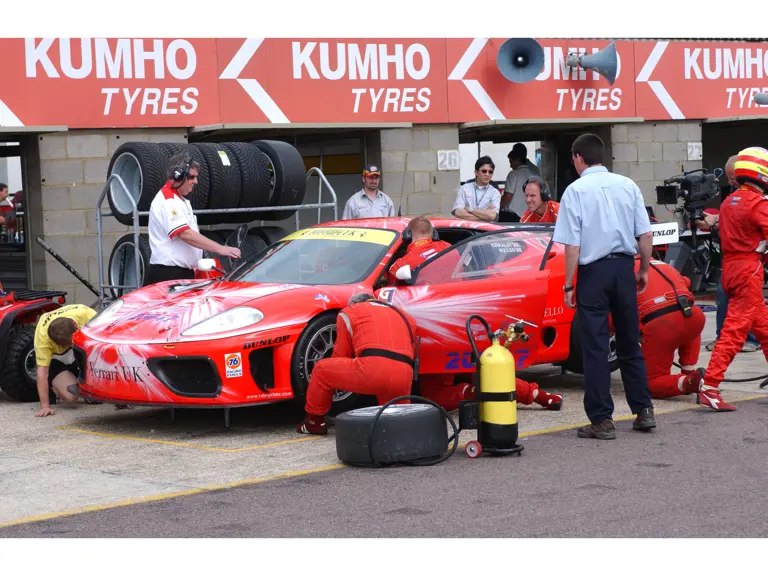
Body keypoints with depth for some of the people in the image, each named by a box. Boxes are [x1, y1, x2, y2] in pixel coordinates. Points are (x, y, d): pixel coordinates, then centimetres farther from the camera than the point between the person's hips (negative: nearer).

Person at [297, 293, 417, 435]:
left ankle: (314, 422, 23)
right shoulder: (400, 314, 34)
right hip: (404, 379, 5)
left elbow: (340, 356, 23)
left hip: (373, 367, -5)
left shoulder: (348, 312, 21)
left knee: (321, 370, 18)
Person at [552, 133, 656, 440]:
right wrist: (644, 270, 15)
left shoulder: (576, 190, -7)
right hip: (624, 267, 4)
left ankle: (602, 420, 1)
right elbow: (645, 235, 3)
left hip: (593, 271, -4)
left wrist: (568, 284, -5)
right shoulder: (627, 185, 4)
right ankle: (643, 411, 17)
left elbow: (572, 245, -10)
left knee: (595, 347, 1)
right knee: (629, 344, 15)